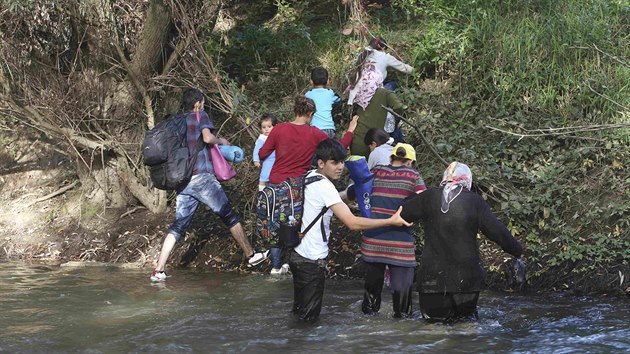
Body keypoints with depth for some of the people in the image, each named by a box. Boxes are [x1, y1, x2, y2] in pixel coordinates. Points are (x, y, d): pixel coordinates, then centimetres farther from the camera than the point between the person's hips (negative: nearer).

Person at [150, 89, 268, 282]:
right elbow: (207, 137, -15)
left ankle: (158, 270, -5)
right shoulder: (200, 115, 2)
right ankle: (251, 255, 13)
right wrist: (221, 140, 6)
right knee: (229, 215, 6)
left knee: (178, 224, 5)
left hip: (182, 180, 6)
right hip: (201, 176, -6)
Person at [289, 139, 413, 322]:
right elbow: (353, 223, -28)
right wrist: (391, 221, -25)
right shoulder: (324, 187, -22)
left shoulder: (310, 176, 5)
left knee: (300, 311, 19)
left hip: (298, 252, 9)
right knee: (309, 316, 0)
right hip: (312, 261, -9)